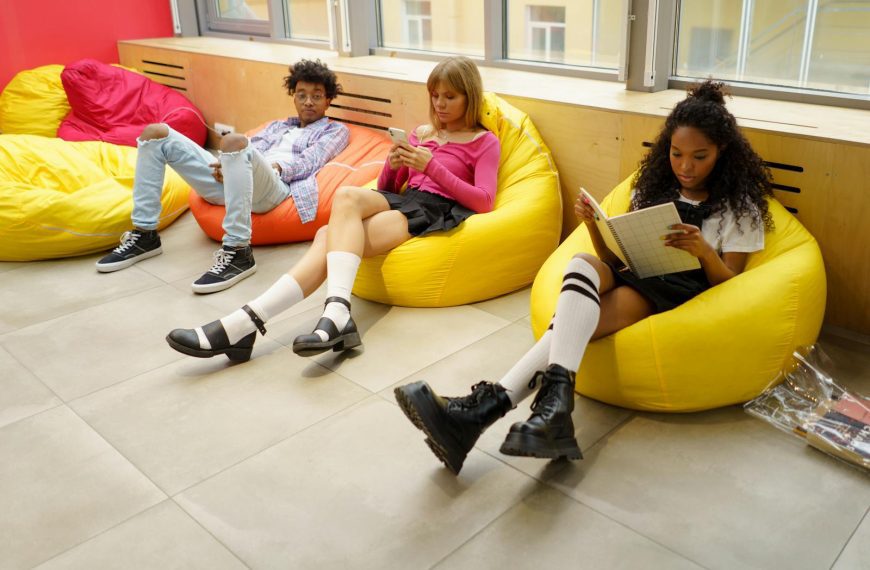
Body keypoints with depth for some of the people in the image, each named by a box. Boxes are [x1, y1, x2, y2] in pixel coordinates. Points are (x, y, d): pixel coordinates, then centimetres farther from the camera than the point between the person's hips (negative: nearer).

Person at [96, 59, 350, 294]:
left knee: (235, 140, -38)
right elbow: (252, 150, 18)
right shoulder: (277, 126, 36)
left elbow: (307, 163, 3)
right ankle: (145, 234, -4)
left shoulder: (335, 130, 22)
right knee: (156, 133, -1)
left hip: (273, 185, -6)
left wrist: (272, 165, -13)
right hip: (230, 180, 6)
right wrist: (226, 164, -4)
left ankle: (238, 251, -39)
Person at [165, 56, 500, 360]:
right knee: (333, 237, -28)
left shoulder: (484, 142, 9)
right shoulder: (421, 132, 26)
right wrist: (392, 165, 0)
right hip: (403, 202, 6)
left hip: (436, 211, -5)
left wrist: (432, 166, -14)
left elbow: (483, 201, -6)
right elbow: (388, 187, 23)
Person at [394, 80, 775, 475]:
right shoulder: (652, 189, 18)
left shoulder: (740, 206, 7)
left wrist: (704, 251, -19)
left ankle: (492, 404, -50)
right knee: (582, 265, -34)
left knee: (578, 320, -34)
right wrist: (595, 226, -5)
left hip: (681, 292, -3)